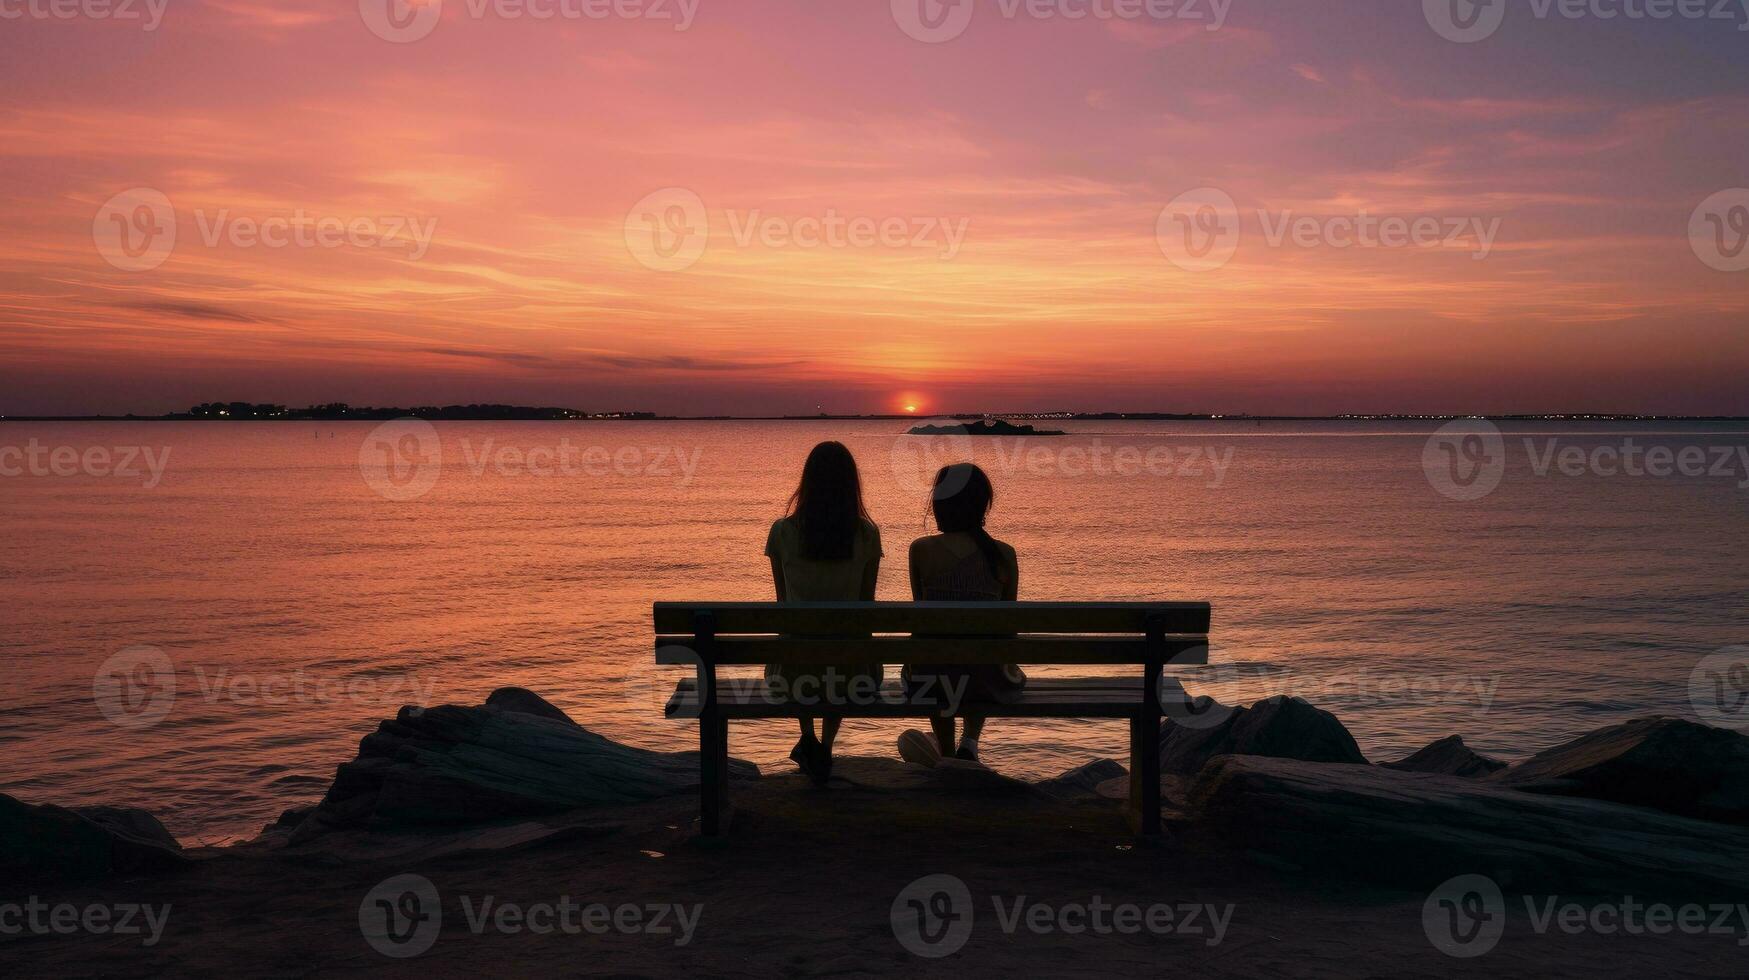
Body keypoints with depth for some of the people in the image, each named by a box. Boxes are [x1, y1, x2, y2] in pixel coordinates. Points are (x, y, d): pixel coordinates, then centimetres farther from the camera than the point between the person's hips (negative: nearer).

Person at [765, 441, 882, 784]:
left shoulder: (783, 531, -7)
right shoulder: (867, 534, -6)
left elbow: (783, 600, 5)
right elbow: (866, 603, 5)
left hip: (795, 666, 0)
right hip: (851, 667, 0)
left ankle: (808, 738, 29)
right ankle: (826, 748, 28)